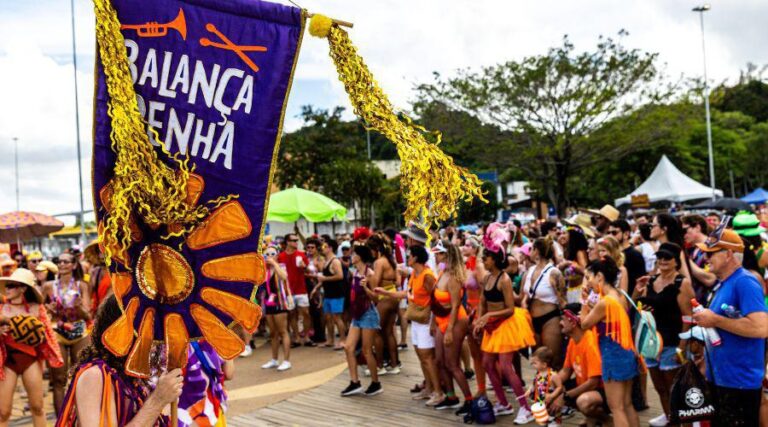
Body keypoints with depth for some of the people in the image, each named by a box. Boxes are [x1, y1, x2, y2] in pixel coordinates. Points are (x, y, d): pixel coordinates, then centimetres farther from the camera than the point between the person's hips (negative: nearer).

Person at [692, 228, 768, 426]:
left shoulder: (745, 282, -18)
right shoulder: (722, 284, 12)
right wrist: (706, 321, 8)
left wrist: (714, 320, -22)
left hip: (740, 381, -10)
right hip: (719, 377, 10)